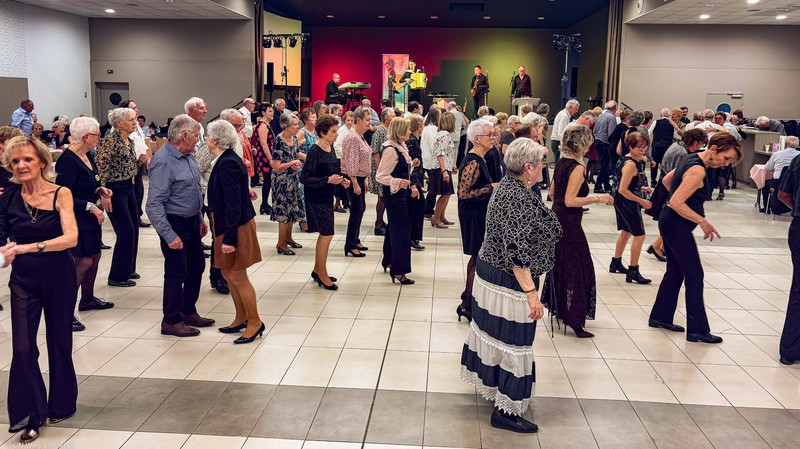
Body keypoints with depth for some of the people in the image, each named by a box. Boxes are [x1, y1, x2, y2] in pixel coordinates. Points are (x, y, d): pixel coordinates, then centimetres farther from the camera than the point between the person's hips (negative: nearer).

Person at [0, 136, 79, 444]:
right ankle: (33, 414, 12)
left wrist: (27, 247, -32)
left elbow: (71, 237, -23)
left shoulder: (60, 194, -11)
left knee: (59, 342, 12)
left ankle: (61, 404, 33)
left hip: (59, 278, -2)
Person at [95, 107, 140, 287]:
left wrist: (141, 160, 7)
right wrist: (104, 193, -24)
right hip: (115, 190, -9)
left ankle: (128, 269, 28)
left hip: (128, 187, 9)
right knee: (126, 231, -6)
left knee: (134, 228, 14)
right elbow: (100, 166, -22)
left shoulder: (129, 141, 9)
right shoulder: (110, 141, -17)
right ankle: (117, 276, 6)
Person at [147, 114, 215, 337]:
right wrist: (169, 235, -26)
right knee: (176, 272, 1)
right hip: (175, 224, -9)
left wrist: (200, 219, 17)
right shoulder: (163, 162, -22)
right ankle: (171, 321, 17)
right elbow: (154, 205, -25)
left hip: (192, 222, 9)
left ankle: (188, 311, 33)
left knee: (197, 266, 17)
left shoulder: (187, 156, 6)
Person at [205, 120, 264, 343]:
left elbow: (233, 204, -24)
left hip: (236, 226, -10)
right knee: (228, 273, 16)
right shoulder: (226, 160, 8)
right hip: (227, 225, 10)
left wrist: (229, 238, -24)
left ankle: (255, 322, 12)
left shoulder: (228, 163, -21)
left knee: (237, 276, -1)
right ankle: (241, 318, 29)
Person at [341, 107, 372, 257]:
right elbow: (351, 163, -22)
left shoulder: (360, 136, 13)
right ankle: (350, 246, 2)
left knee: (361, 208, 16)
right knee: (357, 210, -6)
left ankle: (355, 240, 28)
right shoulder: (353, 138, -18)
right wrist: (355, 184, -22)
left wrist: (363, 181, 20)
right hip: (353, 179, -10)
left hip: (359, 178, 10)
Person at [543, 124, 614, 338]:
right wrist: (598, 198, -19)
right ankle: (574, 320, 0)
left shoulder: (561, 163, 7)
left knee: (560, 264, 21)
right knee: (576, 269, -2)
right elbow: (570, 201, -24)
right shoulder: (577, 168, -18)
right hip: (569, 223, -9)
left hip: (556, 218, 9)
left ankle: (559, 308, 34)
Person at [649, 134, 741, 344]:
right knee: (694, 275, -3)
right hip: (677, 226, -10)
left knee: (675, 272, 17)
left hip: (669, 223, 10)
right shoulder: (698, 171, -23)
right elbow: (676, 203, -27)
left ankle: (660, 317, 27)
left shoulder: (692, 159, 7)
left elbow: (666, 181, 20)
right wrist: (702, 221, -21)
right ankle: (697, 330, 3)